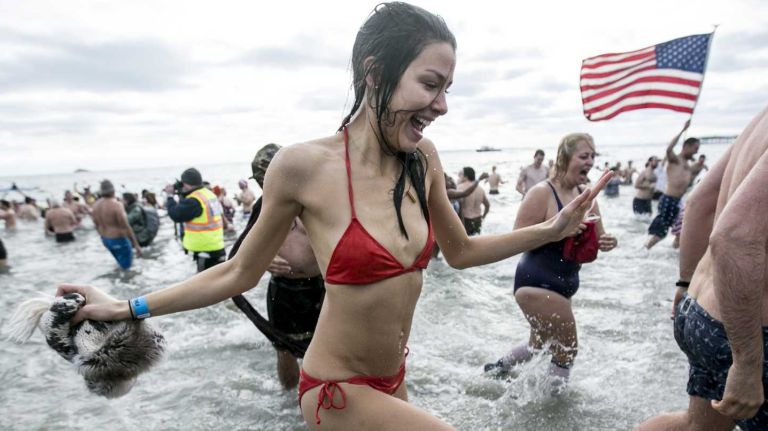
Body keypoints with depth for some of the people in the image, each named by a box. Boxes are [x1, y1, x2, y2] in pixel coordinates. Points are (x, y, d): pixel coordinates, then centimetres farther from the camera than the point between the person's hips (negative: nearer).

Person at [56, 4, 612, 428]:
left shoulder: (422, 159, -8)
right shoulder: (304, 166, -22)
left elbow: (460, 251, 5)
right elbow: (240, 273, -8)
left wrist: (552, 229, 0)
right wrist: (125, 308, -5)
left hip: (392, 380, 6)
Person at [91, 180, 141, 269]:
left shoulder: (95, 205, -1)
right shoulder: (116, 205, -23)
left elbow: (97, 226, 9)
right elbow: (126, 228, -23)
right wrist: (136, 245, -19)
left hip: (105, 240, 8)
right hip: (119, 240, -7)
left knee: (121, 263, 27)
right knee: (126, 265, 10)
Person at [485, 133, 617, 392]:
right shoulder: (542, 193, -18)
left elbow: (597, 237, 11)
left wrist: (606, 242, -12)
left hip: (563, 285, 9)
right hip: (536, 283, -9)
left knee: (541, 344, 25)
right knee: (567, 349, -1)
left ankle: (497, 369, 46)